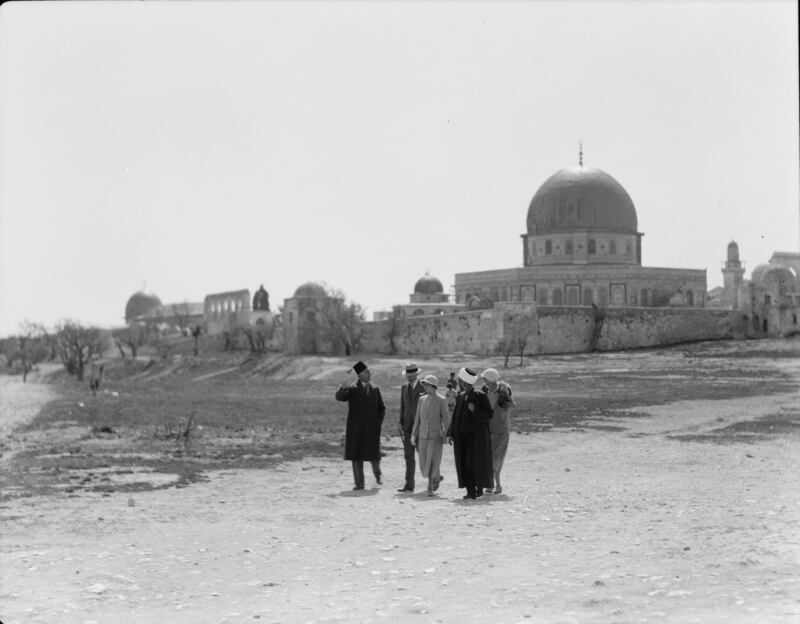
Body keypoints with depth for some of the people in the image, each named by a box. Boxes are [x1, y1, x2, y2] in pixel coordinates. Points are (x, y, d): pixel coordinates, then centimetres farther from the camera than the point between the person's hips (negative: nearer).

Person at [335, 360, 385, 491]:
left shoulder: (375, 389, 11)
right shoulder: (352, 389, 0)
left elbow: (381, 407, 15)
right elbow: (339, 397, -17)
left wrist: (379, 422, 1)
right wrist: (343, 387, -36)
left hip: (372, 428, 2)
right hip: (356, 429, -2)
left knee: (374, 454, -2)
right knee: (357, 456, 0)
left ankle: (377, 473, 28)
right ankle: (359, 483, 7)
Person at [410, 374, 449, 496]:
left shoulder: (441, 400, -4)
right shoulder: (422, 399, 8)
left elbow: (446, 419, -4)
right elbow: (417, 418, 12)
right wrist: (413, 435, 8)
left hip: (436, 436, -4)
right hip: (423, 436, 4)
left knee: (433, 462, -8)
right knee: (424, 464, 5)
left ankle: (430, 488, 6)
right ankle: (437, 477, 33)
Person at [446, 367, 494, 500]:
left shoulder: (481, 396, -6)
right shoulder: (460, 397, 12)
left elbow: (489, 415, -6)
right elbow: (455, 416, 14)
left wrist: (475, 410, -21)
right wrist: (450, 433, 8)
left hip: (477, 436, -5)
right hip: (462, 436, 5)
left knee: (476, 463, -3)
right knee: (465, 463, 0)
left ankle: (480, 488, 14)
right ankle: (470, 491, 3)